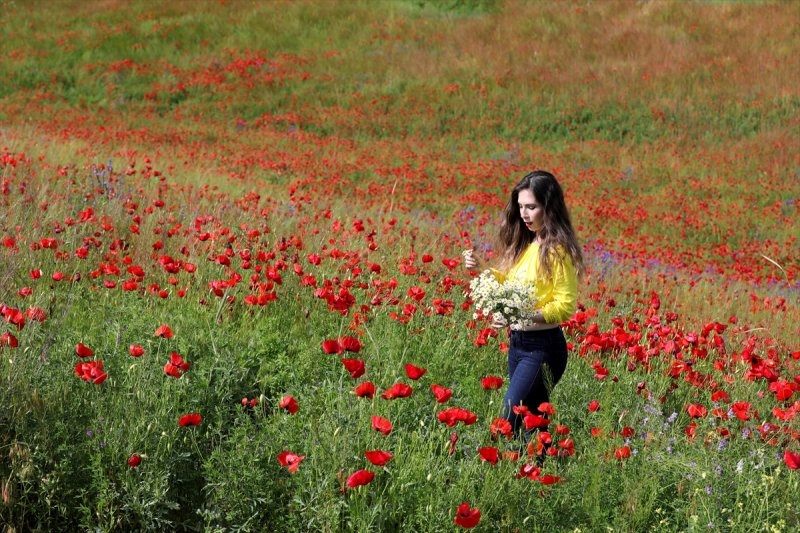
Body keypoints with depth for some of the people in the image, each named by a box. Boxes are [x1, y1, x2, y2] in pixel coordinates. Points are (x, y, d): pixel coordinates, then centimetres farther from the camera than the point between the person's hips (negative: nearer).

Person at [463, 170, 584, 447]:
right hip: (517, 341, 8)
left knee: (510, 419, -15)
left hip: (543, 346, -8)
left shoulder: (557, 249, -13)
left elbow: (566, 306, -16)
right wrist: (480, 270, 2)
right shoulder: (523, 245, 11)